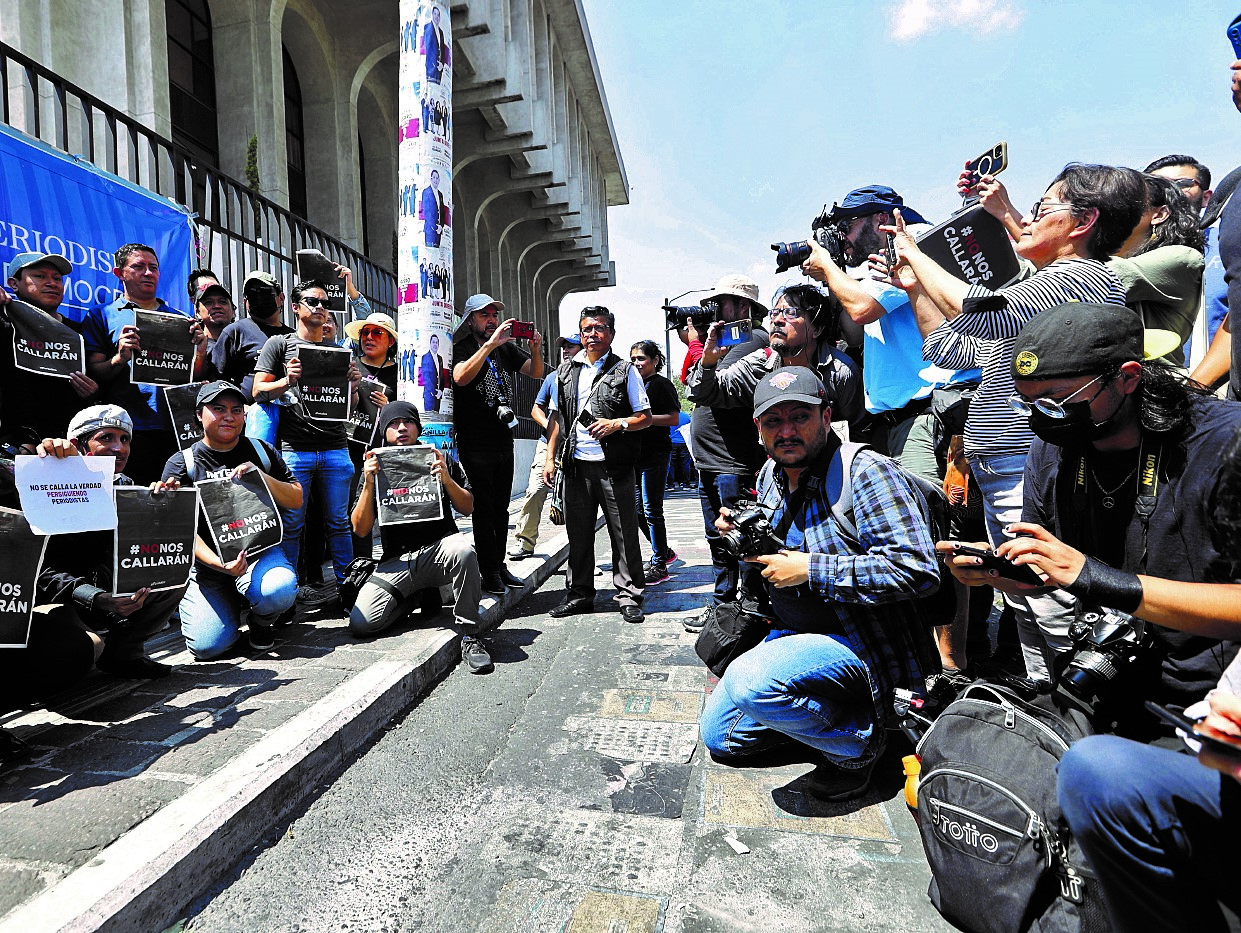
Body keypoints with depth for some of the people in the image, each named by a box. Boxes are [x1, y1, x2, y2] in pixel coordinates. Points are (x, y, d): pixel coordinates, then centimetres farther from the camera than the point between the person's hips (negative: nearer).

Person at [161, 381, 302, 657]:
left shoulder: (262, 452, 8)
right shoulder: (181, 464, 1)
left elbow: (296, 500, 6)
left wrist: (260, 476, -12)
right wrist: (219, 565, -23)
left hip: (259, 551, 1)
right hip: (207, 563, 0)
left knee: (278, 590, -33)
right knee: (206, 646, -16)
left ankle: (262, 621, 5)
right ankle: (232, 607, 19)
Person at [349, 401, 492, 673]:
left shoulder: (439, 461, 9)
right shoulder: (375, 469, 8)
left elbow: (467, 508, 6)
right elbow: (360, 529, 1)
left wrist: (446, 479, -11)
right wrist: (369, 483, -12)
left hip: (440, 547, -1)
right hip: (397, 561, 2)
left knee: (463, 550, -37)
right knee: (360, 624, -17)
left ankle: (470, 633, -21)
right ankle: (414, 597, 15)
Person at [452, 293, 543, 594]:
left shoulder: (506, 348, 11)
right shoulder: (462, 348, -6)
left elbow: (536, 373, 4)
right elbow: (460, 377, -27)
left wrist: (536, 350, -16)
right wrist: (490, 344, -33)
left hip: (504, 439, 6)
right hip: (476, 442, -6)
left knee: (501, 508, 12)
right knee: (484, 509, -2)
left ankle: (499, 566, 22)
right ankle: (490, 573, 6)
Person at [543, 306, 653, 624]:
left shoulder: (625, 370, 2)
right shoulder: (566, 371, 13)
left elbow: (645, 418, 1)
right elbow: (557, 419, 17)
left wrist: (617, 424, -16)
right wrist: (550, 458, 10)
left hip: (613, 466, -3)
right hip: (576, 465, 4)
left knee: (624, 533, 1)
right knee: (578, 533, 10)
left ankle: (629, 597, 12)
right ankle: (579, 594, 24)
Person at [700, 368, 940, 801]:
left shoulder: (867, 472, -19)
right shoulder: (770, 476, 5)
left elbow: (917, 570, -29)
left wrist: (809, 570, -26)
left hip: (862, 646, -8)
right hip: (793, 634, 8)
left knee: (750, 682, -34)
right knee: (718, 737, 10)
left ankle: (860, 740, -6)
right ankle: (820, 706, 23)